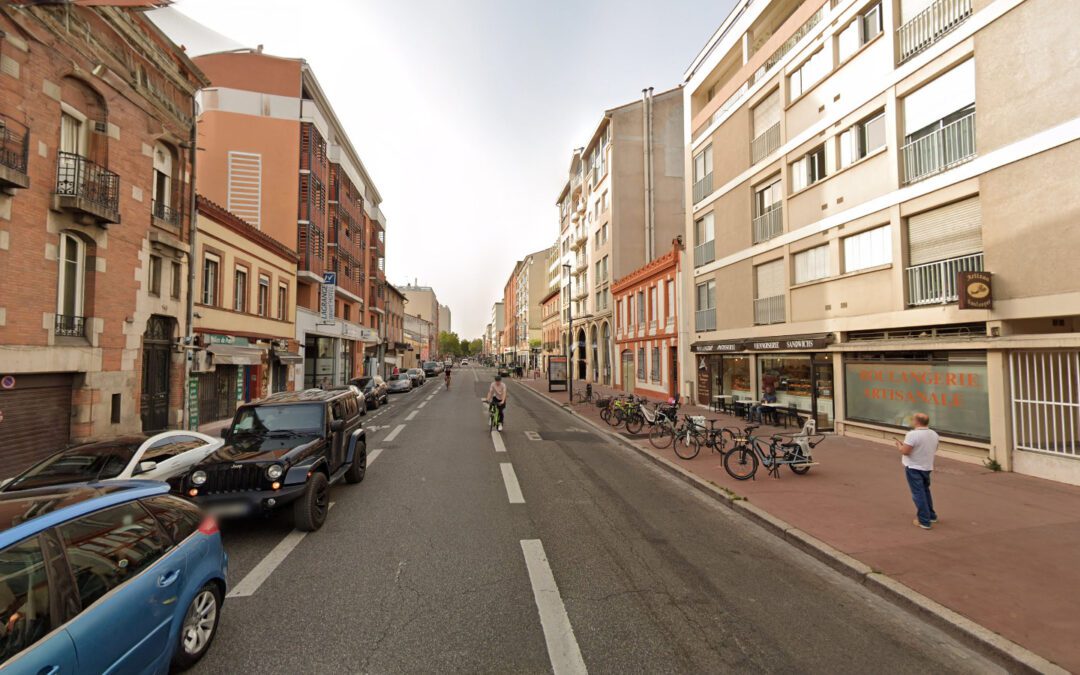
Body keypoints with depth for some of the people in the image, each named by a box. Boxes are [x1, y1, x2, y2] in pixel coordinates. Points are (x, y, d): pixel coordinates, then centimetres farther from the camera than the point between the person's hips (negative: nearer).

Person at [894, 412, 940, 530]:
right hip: (927, 467, 8)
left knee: (918, 494, 1)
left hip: (913, 468, -7)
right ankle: (931, 516, 36)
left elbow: (905, 451, -24)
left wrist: (898, 444, -7)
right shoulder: (934, 434, 3)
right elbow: (934, 450, 16)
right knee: (925, 491, 24)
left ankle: (924, 521, 6)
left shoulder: (913, 434, -23)